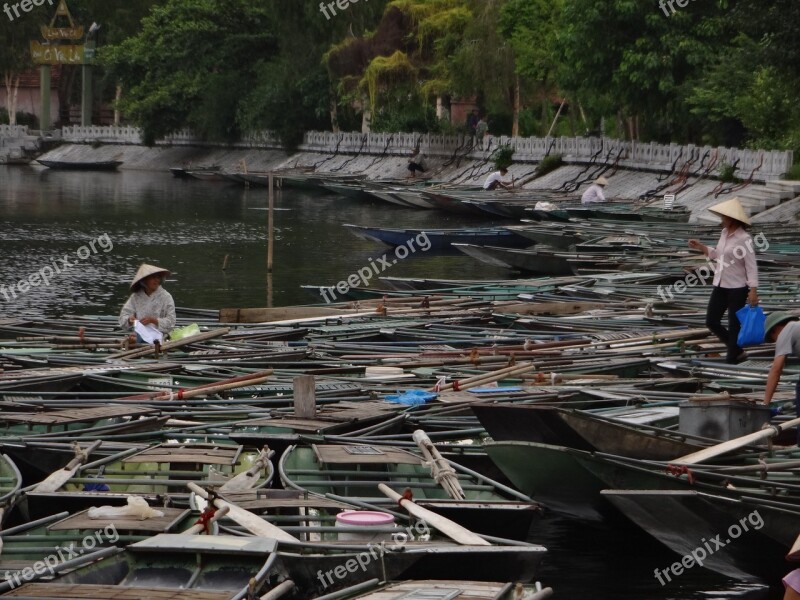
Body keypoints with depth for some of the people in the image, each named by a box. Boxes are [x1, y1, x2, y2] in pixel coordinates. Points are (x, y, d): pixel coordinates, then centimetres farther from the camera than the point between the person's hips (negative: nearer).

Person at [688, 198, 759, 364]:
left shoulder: (744, 238, -17)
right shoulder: (724, 233, 6)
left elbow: (751, 266, -16)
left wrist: (753, 290, -20)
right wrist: (700, 247, 10)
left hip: (737, 288, -8)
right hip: (720, 286, 8)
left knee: (734, 325, 1)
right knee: (711, 321, 9)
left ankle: (732, 360, 13)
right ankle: (737, 351, 26)